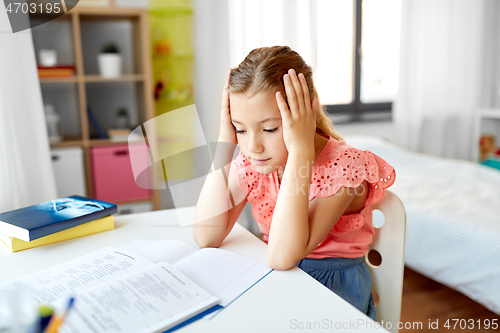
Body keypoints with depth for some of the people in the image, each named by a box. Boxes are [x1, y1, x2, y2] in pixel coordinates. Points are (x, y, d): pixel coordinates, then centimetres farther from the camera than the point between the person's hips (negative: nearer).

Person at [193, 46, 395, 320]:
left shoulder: (343, 165, -21)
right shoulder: (250, 161, -5)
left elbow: (282, 257, -31)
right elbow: (206, 237, -17)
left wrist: (301, 150, -34)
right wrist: (225, 143, -19)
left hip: (334, 287, -4)